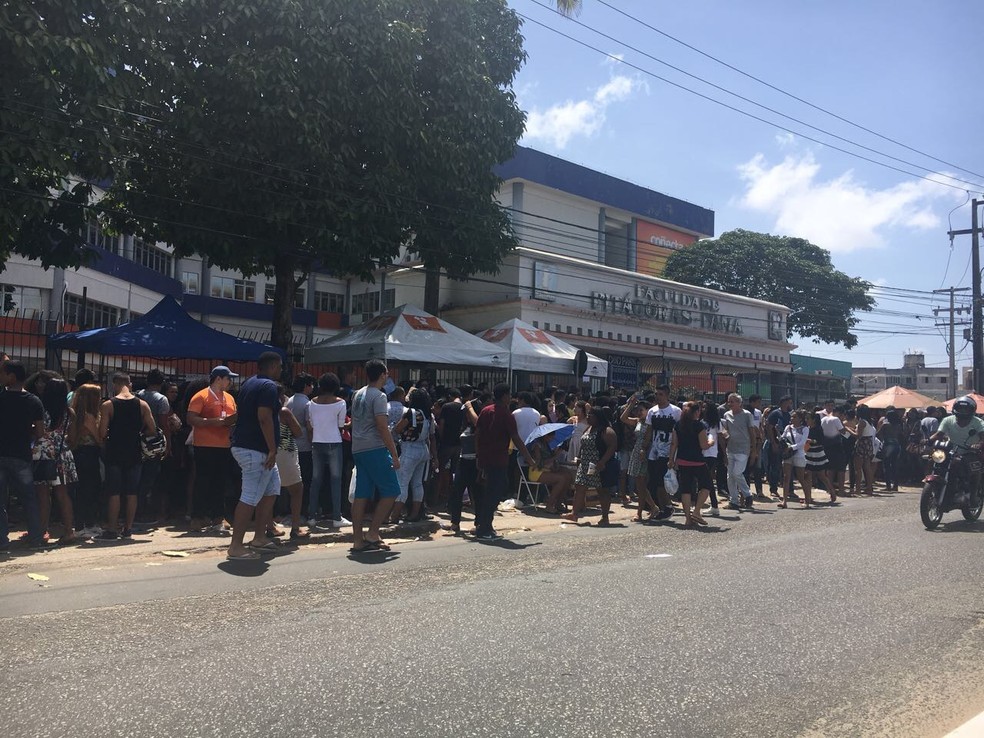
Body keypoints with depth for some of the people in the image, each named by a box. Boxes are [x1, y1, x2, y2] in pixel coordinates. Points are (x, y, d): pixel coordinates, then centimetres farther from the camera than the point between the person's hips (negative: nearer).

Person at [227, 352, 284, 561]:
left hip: (242, 445, 10)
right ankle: (236, 547, -4)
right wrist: (272, 449, -21)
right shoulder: (268, 386, -14)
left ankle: (259, 537, 21)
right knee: (250, 498, -7)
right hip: (255, 449, -10)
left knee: (271, 489, 17)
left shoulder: (250, 383, 17)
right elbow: (264, 418, -23)